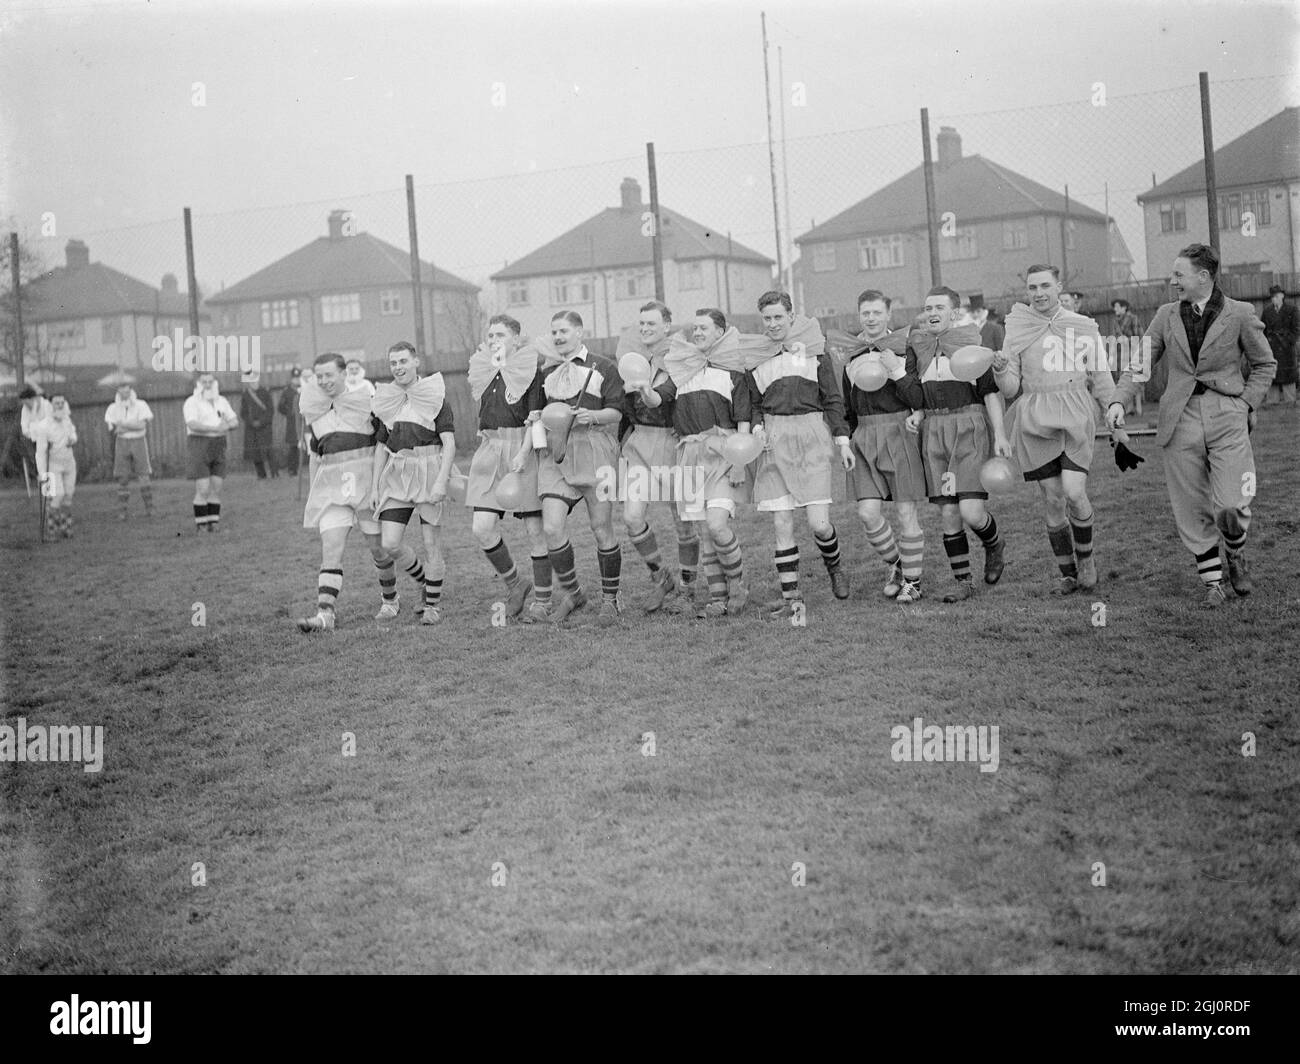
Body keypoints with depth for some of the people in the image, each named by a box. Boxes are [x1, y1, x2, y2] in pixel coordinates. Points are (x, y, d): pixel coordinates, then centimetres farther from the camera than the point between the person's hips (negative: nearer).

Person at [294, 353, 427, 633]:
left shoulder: (363, 401, -4)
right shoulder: (312, 410, 11)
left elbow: (381, 444, -6)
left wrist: (377, 484, -14)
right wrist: (313, 494, 20)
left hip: (365, 481, -4)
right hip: (331, 488, 4)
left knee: (381, 546, 4)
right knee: (331, 548, -10)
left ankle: (428, 586, 28)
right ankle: (325, 615, -18)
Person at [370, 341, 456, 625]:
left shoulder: (435, 397, -2)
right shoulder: (385, 401, 11)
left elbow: (449, 443, -6)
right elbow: (381, 447, 17)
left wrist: (441, 481, -17)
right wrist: (375, 487, 11)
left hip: (429, 472, -4)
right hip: (396, 475, 4)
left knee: (431, 543, -2)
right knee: (389, 544, -5)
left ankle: (433, 604, 13)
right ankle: (424, 579, 22)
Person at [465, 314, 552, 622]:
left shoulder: (532, 367, -4)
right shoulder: (483, 368, 13)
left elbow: (536, 416, -10)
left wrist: (523, 453, -18)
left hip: (524, 449, -5)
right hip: (490, 449, 5)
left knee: (535, 530, -1)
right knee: (482, 527, -5)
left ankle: (542, 599, 11)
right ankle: (514, 584, 16)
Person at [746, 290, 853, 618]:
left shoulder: (814, 349, 6)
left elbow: (832, 399, 9)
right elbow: (752, 404, 16)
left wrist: (843, 440, 3)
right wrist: (757, 429, -3)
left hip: (811, 436, -2)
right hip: (773, 442, 2)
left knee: (818, 523, -9)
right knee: (782, 526, -1)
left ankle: (834, 565, 24)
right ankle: (791, 598, 7)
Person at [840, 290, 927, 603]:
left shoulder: (904, 349, -1)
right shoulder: (852, 356, 11)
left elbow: (918, 400, -7)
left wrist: (897, 371, -18)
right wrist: (849, 440, 16)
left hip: (898, 432, -3)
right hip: (865, 436, 3)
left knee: (906, 513, -1)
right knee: (868, 513, -7)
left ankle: (912, 581, 13)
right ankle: (896, 565, 17)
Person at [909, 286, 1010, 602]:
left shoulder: (970, 340, 1)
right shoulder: (917, 344, 10)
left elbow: (990, 391, 2)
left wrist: (999, 435, -4)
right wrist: (917, 414, -1)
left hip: (968, 426, -4)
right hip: (933, 430, 4)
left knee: (971, 512, -13)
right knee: (948, 513, 1)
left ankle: (994, 546, 20)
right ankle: (964, 582, 11)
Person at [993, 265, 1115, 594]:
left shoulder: (1083, 327, 5)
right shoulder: (1016, 330, 6)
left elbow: (1101, 378, 11)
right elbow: (1010, 389, 6)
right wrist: (1000, 369, -15)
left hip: (1075, 417, -1)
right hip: (1034, 421, 1)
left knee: (1074, 492, -15)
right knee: (1052, 498, 2)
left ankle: (1086, 557, 10)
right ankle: (1068, 573, 14)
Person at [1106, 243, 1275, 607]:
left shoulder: (1240, 314, 1)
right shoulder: (1167, 315, 8)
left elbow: (1264, 364, 10)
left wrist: (1247, 404, -1)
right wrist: (1118, 400, -4)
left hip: (1227, 417, -3)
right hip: (1181, 420, 3)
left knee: (1230, 506, -11)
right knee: (1193, 510, 2)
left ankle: (1236, 556, 21)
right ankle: (1213, 582, 16)